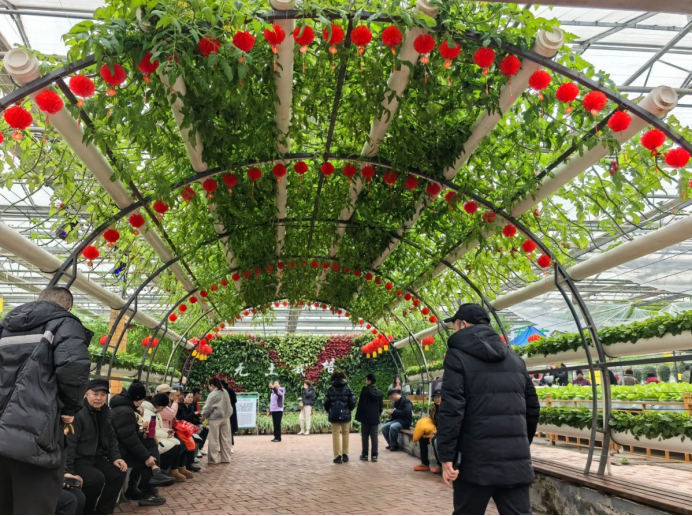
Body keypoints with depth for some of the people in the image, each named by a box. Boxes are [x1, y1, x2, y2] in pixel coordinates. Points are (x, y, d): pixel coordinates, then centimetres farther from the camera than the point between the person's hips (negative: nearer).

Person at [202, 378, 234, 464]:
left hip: (215, 418, -6)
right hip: (226, 417, 6)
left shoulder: (213, 394, -10)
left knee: (214, 440, 2)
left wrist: (203, 416, 9)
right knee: (225, 438, 9)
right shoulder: (225, 392, 10)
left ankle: (214, 459, 5)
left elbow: (208, 407, -7)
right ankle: (226, 458, 13)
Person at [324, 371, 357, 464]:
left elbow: (326, 403, -3)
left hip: (334, 415, -1)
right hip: (345, 415, 1)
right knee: (345, 434, 14)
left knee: (336, 435, 4)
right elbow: (353, 402, -6)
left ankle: (337, 456, -1)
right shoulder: (348, 388, -2)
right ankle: (345, 455, 17)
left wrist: (329, 411, 15)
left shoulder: (330, 389, -2)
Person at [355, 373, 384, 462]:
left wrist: (358, 416, -3)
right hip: (375, 418, 4)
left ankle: (365, 455, 9)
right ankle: (374, 455, 4)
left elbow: (361, 405, -11)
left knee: (365, 436, 6)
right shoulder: (380, 392, 6)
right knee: (375, 436, 5)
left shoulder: (365, 391, -11)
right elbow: (381, 406, 9)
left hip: (365, 418, -4)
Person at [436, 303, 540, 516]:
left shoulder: (458, 355, -4)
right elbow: (532, 408, 18)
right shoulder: (515, 358, 15)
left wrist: (446, 456, -11)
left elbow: (451, 409, -14)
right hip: (517, 461, 5)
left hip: (477, 460, -4)